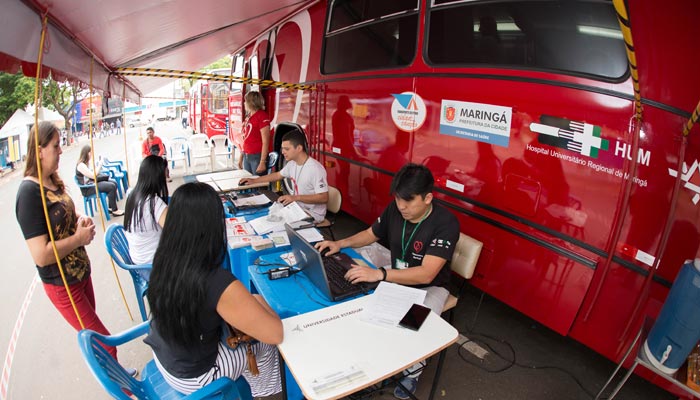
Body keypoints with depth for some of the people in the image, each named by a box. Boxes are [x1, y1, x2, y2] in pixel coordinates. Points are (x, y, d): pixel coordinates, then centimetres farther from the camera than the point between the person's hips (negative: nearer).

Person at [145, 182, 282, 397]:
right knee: (264, 343, 15)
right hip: (191, 376, -6)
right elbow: (275, 334, -28)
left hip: (162, 354, 6)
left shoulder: (163, 258, -17)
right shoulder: (218, 283, -39)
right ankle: (262, 394, 42)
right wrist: (257, 300, -11)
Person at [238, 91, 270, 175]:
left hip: (257, 157, -8)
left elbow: (265, 141, -15)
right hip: (246, 157, 8)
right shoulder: (249, 117, 13)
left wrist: (262, 162, -19)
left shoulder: (262, 116, -10)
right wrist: (241, 157, 18)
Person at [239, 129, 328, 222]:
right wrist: (254, 180, 19)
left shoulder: (315, 169, -26)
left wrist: (296, 197, -31)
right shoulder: (292, 164, 3)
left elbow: (324, 198, -28)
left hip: (312, 214, -8)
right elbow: (278, 175, 22)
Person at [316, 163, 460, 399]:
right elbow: (370, 234, 6)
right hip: (396, 277, 5)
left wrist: (379, 274, -46)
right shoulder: (395, 209, -11)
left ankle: (413, 370, 8)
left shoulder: (446, 224, -28)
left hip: (429, 287, -5)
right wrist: (341, 243, -12)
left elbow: (426, 274, -36)